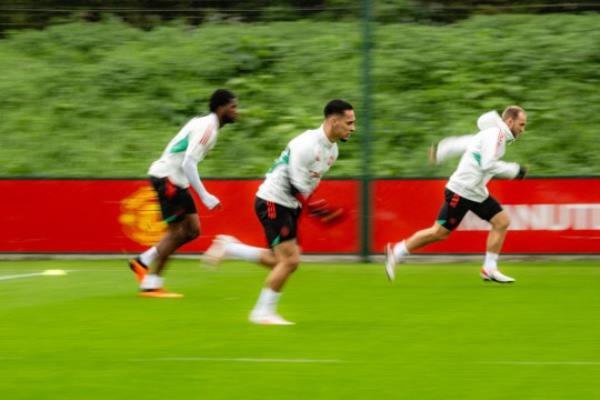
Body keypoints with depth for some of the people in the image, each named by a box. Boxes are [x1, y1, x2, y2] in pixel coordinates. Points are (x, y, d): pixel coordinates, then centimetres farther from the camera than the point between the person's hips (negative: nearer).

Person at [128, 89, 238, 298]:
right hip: (166, 176, -10)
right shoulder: (207, 127, -18)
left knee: (192, 230, 7)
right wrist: (205, 196, -24)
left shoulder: (205, 124, 13)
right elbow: (188, 164, -25)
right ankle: (151, 286, 0)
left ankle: (143, 261, 13)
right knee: (176, 231, -6)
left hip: (176, 179, 10)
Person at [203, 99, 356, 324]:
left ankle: (229, 248, 21)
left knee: (283, 262, 9)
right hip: (273, 202, -10)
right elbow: (295, 185, -24)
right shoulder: (307, 145, -23)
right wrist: (316, 208, -23)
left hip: (290, 205, 10)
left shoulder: (332, 149, 6)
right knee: (290, 260, -12)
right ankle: (263, 313, 1)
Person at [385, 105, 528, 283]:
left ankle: (489, 269, 3)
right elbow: (488, 165, -27)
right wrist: (514, 170, -19)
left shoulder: (495, 134, 13)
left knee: (502, 221, 0)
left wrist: (441, 151, 29)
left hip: (477, 193, 10)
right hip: (461, 191, -10)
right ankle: (396, 252, 10)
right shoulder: (496, 134, -16)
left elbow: (462, 142, 21)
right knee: (440, 232, -3)